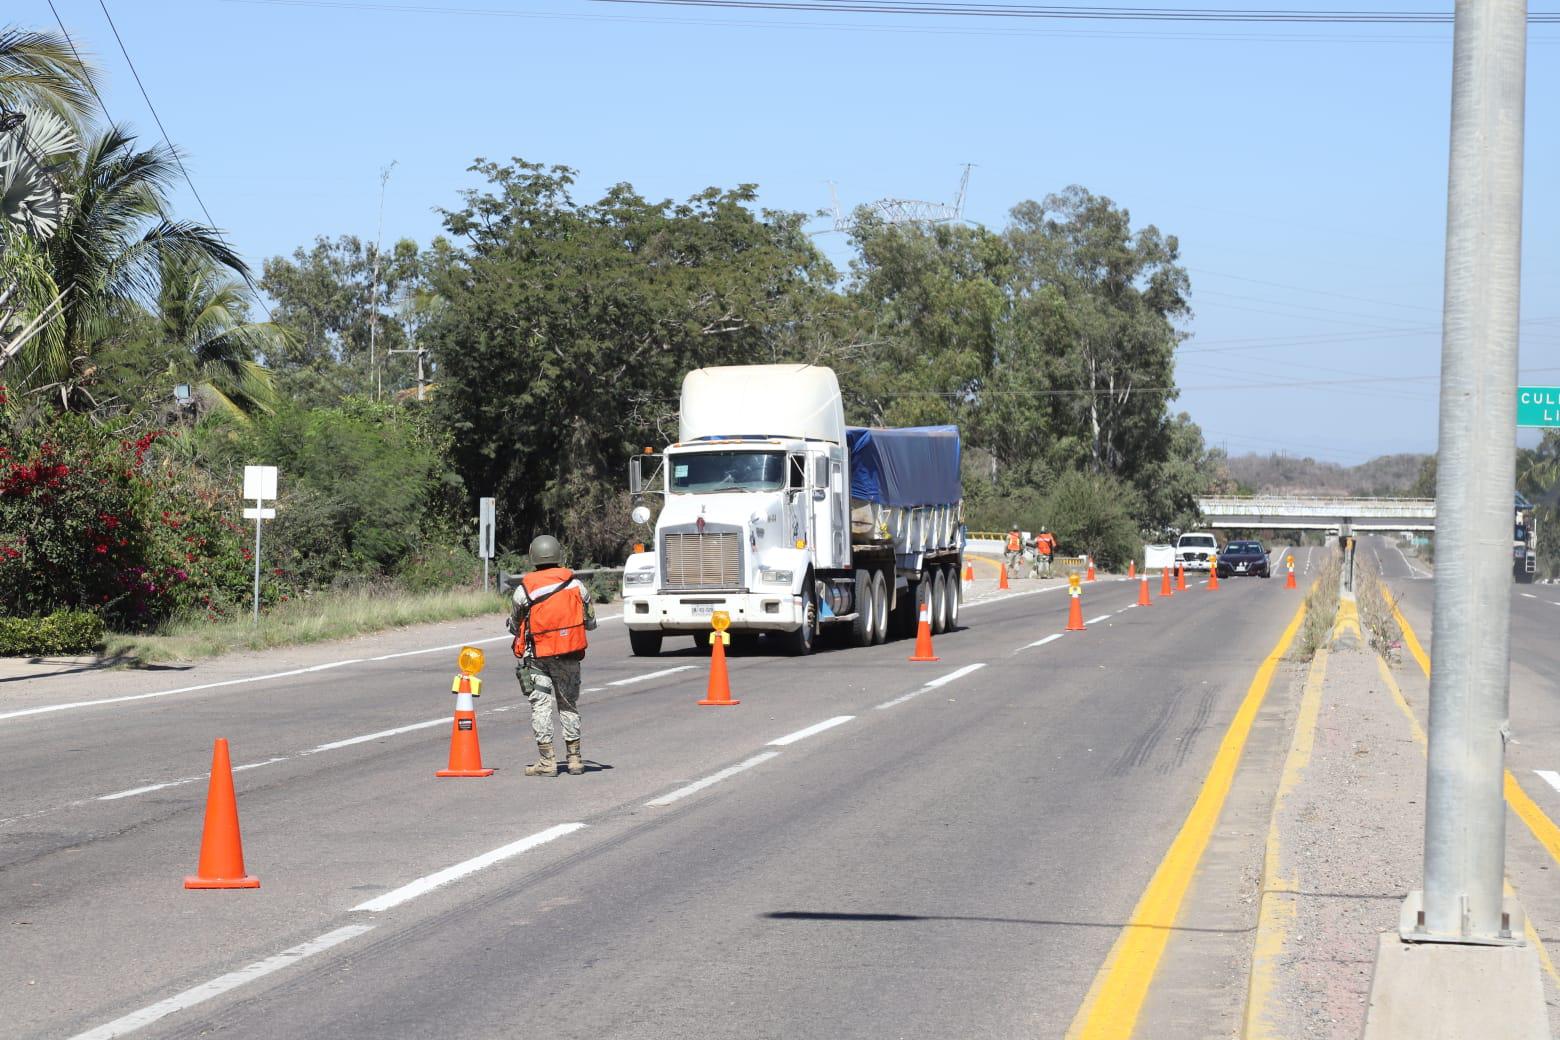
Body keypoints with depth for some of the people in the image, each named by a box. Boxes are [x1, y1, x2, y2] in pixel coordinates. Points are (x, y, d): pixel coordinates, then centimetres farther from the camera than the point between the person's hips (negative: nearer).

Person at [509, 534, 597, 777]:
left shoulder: (525, 589, -7)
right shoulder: (575, 584, 0)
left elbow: (514, 626, 4)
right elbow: (591, 623, 8)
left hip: (538, 657, -2)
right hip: (569, 655, 2)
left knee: (541, 705, 1)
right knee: (569, 705, 12)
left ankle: (547, 761, -4)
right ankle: (575, 759, 14)